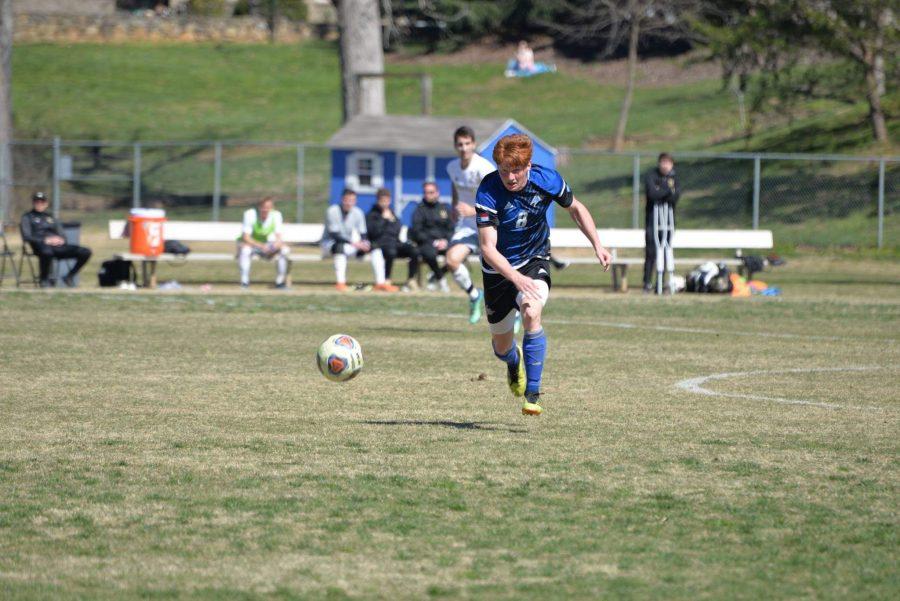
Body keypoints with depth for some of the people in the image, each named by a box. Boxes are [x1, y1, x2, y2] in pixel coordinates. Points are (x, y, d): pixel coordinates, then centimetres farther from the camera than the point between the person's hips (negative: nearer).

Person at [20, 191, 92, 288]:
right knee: (47, 253, -45)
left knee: (85, 252, -15)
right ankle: (43, 279, -19)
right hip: (41, 245, -5)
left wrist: (61, 239, -2)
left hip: (58, 245, 5)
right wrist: (45, 240, -14)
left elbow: (62, 235, 25)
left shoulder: (50, 217, 30)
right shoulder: (27, 217, 14)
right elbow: (26, 237, -1)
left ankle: (69, 277, 1)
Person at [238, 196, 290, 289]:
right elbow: (246, 237, -26)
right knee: (245, 249, -37)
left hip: (267, 245, 3)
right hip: (251, 243, -3)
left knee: (285, 250, -21)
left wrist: (275, 246, -39)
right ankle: (244, 282, -25)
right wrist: (260, 246, -42)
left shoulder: (276, 215, -14)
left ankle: (280, 281, -7)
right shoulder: (250, 214, -22)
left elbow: (278, 238, -15)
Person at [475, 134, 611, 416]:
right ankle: (514, 362, 50)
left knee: (531, 313, -29)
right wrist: (516, 278, -45)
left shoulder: (547, 180, -18)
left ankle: (533, 394, -23)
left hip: (535, 261, 0)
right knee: (501, 345, 9)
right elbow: (488, 248, -31)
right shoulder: (488, 192, -27)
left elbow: (575, 208, 5)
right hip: (499, 268, 0)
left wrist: (597, 245, -3)